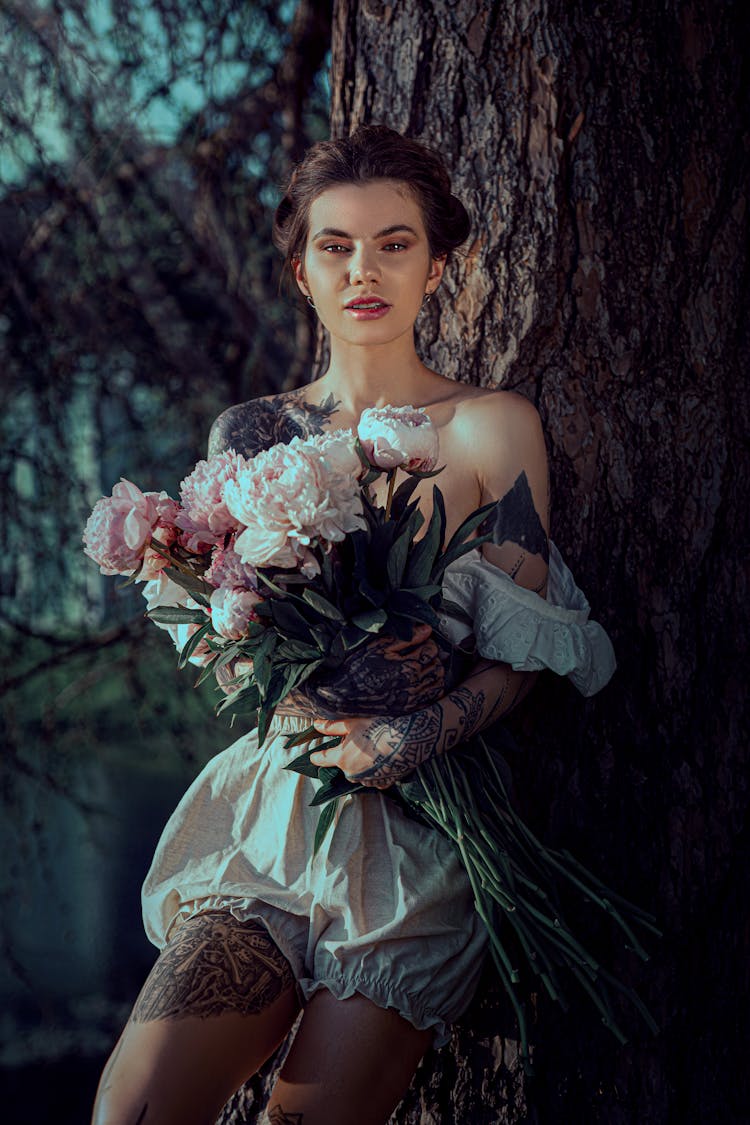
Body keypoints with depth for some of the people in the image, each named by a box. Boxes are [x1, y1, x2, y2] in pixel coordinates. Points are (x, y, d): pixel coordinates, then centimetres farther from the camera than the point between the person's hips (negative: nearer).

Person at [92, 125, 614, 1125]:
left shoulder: (492, 426, 1)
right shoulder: (251, 434, 10)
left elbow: (520, 655, -1)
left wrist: (417, 737, -18)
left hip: (420, 828, -2)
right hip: (275, 813, 2)